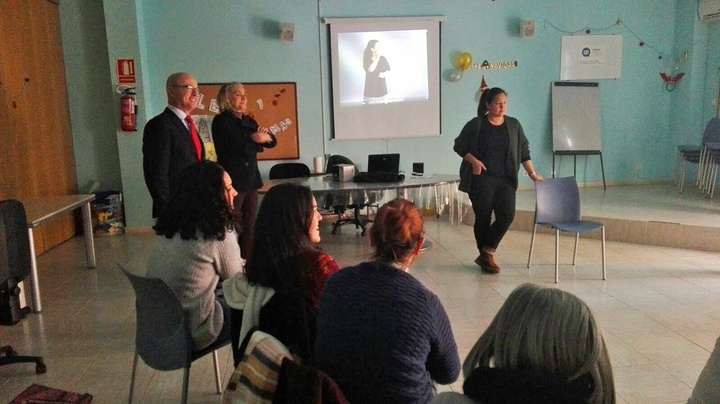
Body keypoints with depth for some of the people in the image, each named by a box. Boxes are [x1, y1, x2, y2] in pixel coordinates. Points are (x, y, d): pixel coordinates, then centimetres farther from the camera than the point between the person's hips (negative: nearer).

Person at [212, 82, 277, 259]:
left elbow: (272, 141, 12)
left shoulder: (249, 121, 16)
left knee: (250, 227, 9)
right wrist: (258, 139, -3)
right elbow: (240, 146, -18)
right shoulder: (221, 121, -5)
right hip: (232, 181, -7)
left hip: (251, 179, 7)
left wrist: (265, 134, -8)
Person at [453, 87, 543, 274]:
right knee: (483, 217, 1)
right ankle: (486, 255, 16)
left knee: (507, 215, -8)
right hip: (481, 179, -3)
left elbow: (523, 151, 11)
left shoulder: (514, 125, 7)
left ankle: (487, 252, 5)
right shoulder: (475, 124, -4)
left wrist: (533, 174, 4)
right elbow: (459, 146, 0)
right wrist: (473, 160, -16)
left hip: (506, 180, 3)